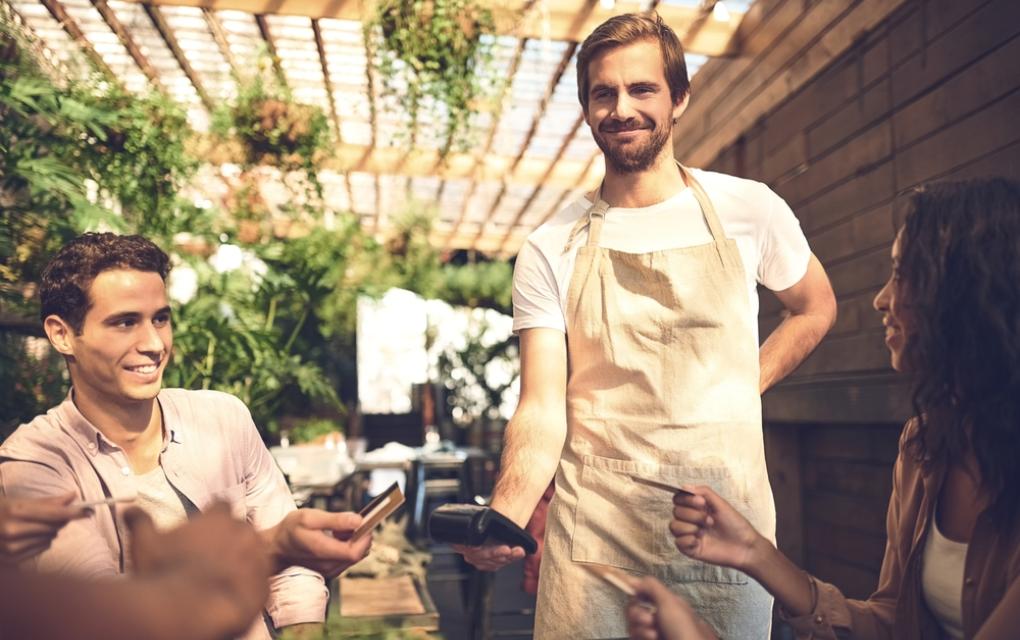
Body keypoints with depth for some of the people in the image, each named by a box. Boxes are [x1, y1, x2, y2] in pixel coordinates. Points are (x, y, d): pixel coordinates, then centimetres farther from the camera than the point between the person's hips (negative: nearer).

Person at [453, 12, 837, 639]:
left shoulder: (749, 210, 0)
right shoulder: (550, 250, -3)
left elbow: (816, 308, 18)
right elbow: (542, 410, -8)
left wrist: (739, 390, 6)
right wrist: (505, 518, -26)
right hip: (594, 535, -1)